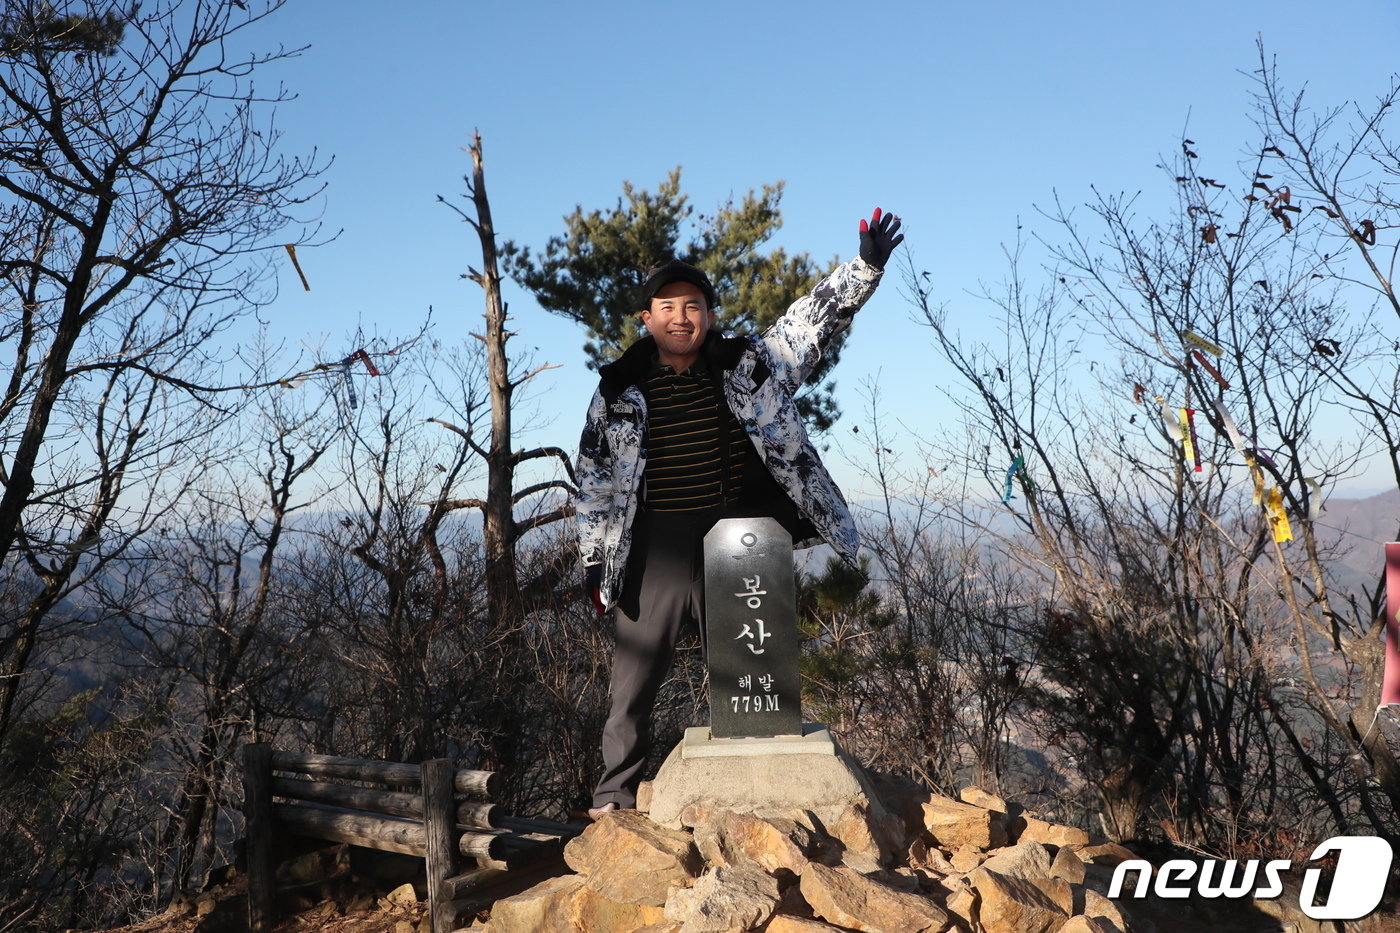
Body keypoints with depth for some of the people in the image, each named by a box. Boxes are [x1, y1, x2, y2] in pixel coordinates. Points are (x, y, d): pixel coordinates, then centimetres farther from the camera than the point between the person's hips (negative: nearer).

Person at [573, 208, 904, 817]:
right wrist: (595, 559, 1)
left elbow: (812, 320, 2)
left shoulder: (749, 367, 5)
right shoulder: (620, 389, 2)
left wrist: (865, 267, -10)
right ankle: (616, 790, 17)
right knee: (636, 671, 3)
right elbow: (595, 479, 4)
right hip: (656, 550, -1)